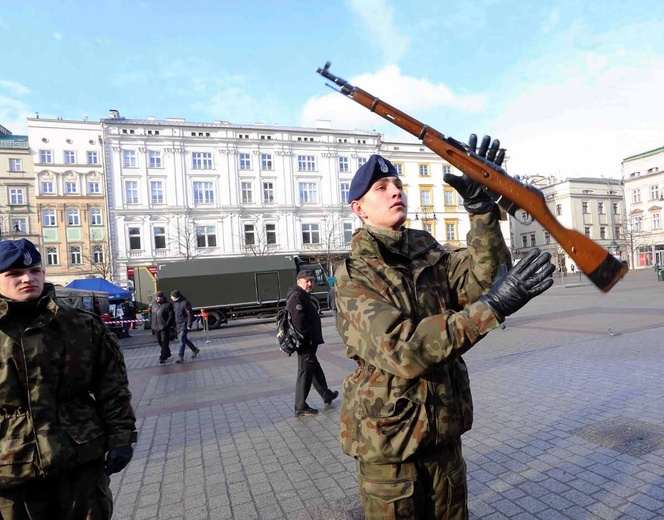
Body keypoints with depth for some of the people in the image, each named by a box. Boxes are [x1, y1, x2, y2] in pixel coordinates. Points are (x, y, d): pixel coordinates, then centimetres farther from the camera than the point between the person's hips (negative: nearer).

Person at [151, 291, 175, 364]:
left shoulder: (167, 305, -9)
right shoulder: (153, 304, 10)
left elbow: (171, 315, -12)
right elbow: (151, 313, 20)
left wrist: (167, 324, -16)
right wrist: (151, 323, 12)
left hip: (164, 327, -7)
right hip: (156, 327, 7)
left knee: (164, 342, -7)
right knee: (160, 341, 15)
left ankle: (163, 357, -6)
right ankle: (167, 353, 32)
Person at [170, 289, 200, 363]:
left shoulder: (185, 303, -17)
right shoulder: (175, 303, 9)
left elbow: (190, 315, -17)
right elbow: (174, 314, 17)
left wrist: (189, 325, -20)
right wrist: (175, 324, 15)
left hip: (184, 325, -9)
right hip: (179, 325, 9)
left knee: (182, 340, -11)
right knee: (184, 339, 15)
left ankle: (180, 357, -8)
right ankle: (195, 350, 32)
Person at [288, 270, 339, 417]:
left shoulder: (304, 296, 16)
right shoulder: (297, 296, -19)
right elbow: (299, 322, -27)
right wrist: (308, 338, -18)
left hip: (308, 342, 11)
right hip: (305, 343, -11)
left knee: (315, 370, 23)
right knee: (305, 372, -1)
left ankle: (327, 395, 40)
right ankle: (301, 407, 10)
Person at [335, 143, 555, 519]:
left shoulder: (428, 252, 1)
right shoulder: (353, 277, -17)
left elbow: (483, 277, -13)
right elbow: (401, 349, -29)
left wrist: (481, 207, -23)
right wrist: (492, 305, -34)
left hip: (444, 431, 5)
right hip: (388, 436, -5)